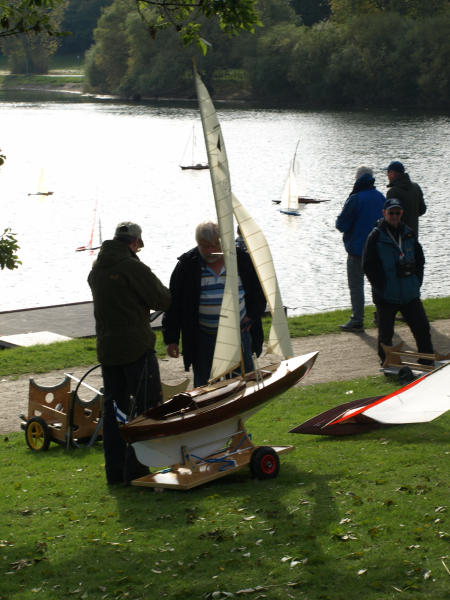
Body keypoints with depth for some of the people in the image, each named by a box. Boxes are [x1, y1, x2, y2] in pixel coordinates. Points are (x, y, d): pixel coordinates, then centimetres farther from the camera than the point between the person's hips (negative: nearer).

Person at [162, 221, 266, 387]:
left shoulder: (241, 260, 0)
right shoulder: (186, 265, -4)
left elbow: (259, 291, 15)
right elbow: (173, 304, 1)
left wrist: (252, 316, 2)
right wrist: (171, 339, -2)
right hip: (203, 339, -1)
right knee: (204, 386, 6)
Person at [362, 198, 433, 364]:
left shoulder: (408, 234, 7)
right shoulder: (376, 236, -7)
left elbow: (420, 259, 17)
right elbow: (368, 265, -8)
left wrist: (417, 281, 5)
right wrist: (381, 286, -12)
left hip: (410, 294, 4)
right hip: (386, 297, -4)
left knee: (422, 328, 5)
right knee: (386, 333, 4)